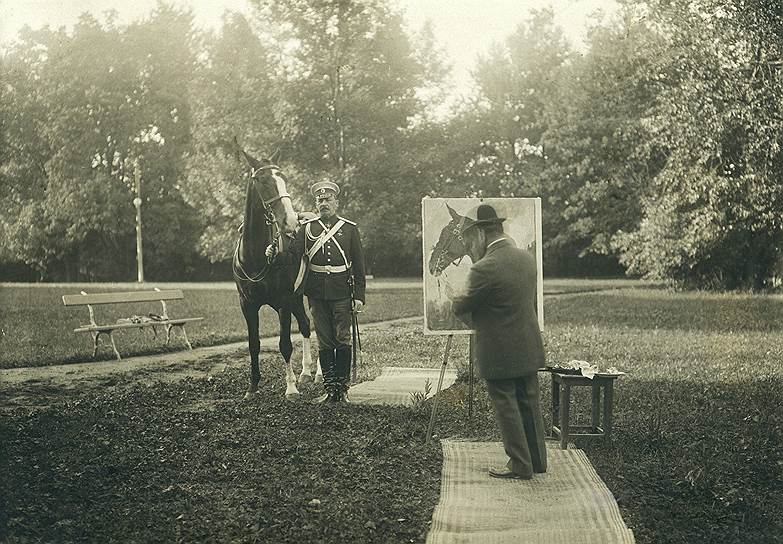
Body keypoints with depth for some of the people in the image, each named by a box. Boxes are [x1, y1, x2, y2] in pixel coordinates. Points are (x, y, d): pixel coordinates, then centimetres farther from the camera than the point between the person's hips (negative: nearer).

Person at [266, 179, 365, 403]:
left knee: (342, 339, 0)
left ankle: (343, 388, 9)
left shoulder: (350, 228, 4)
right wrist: (276, 255, -23)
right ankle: (329, 388, 13)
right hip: (316, 292, 2)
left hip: (342, 291, -1)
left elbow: (359, 265, 3)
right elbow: (293, 256, -1)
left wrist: (359, 296, -4)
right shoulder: (307, 228, 8)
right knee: (324, 341, 6)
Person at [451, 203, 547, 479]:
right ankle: (537, 459, 27)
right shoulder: (526, 257, 3)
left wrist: (456, 301, 12)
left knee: (506, 407, 5)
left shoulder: (484, 269, -22)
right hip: (529, 348, 8)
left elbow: (463, 308, -11)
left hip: (499, 353, -8)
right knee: (529, 403, 17)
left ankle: (520, 465, 12)